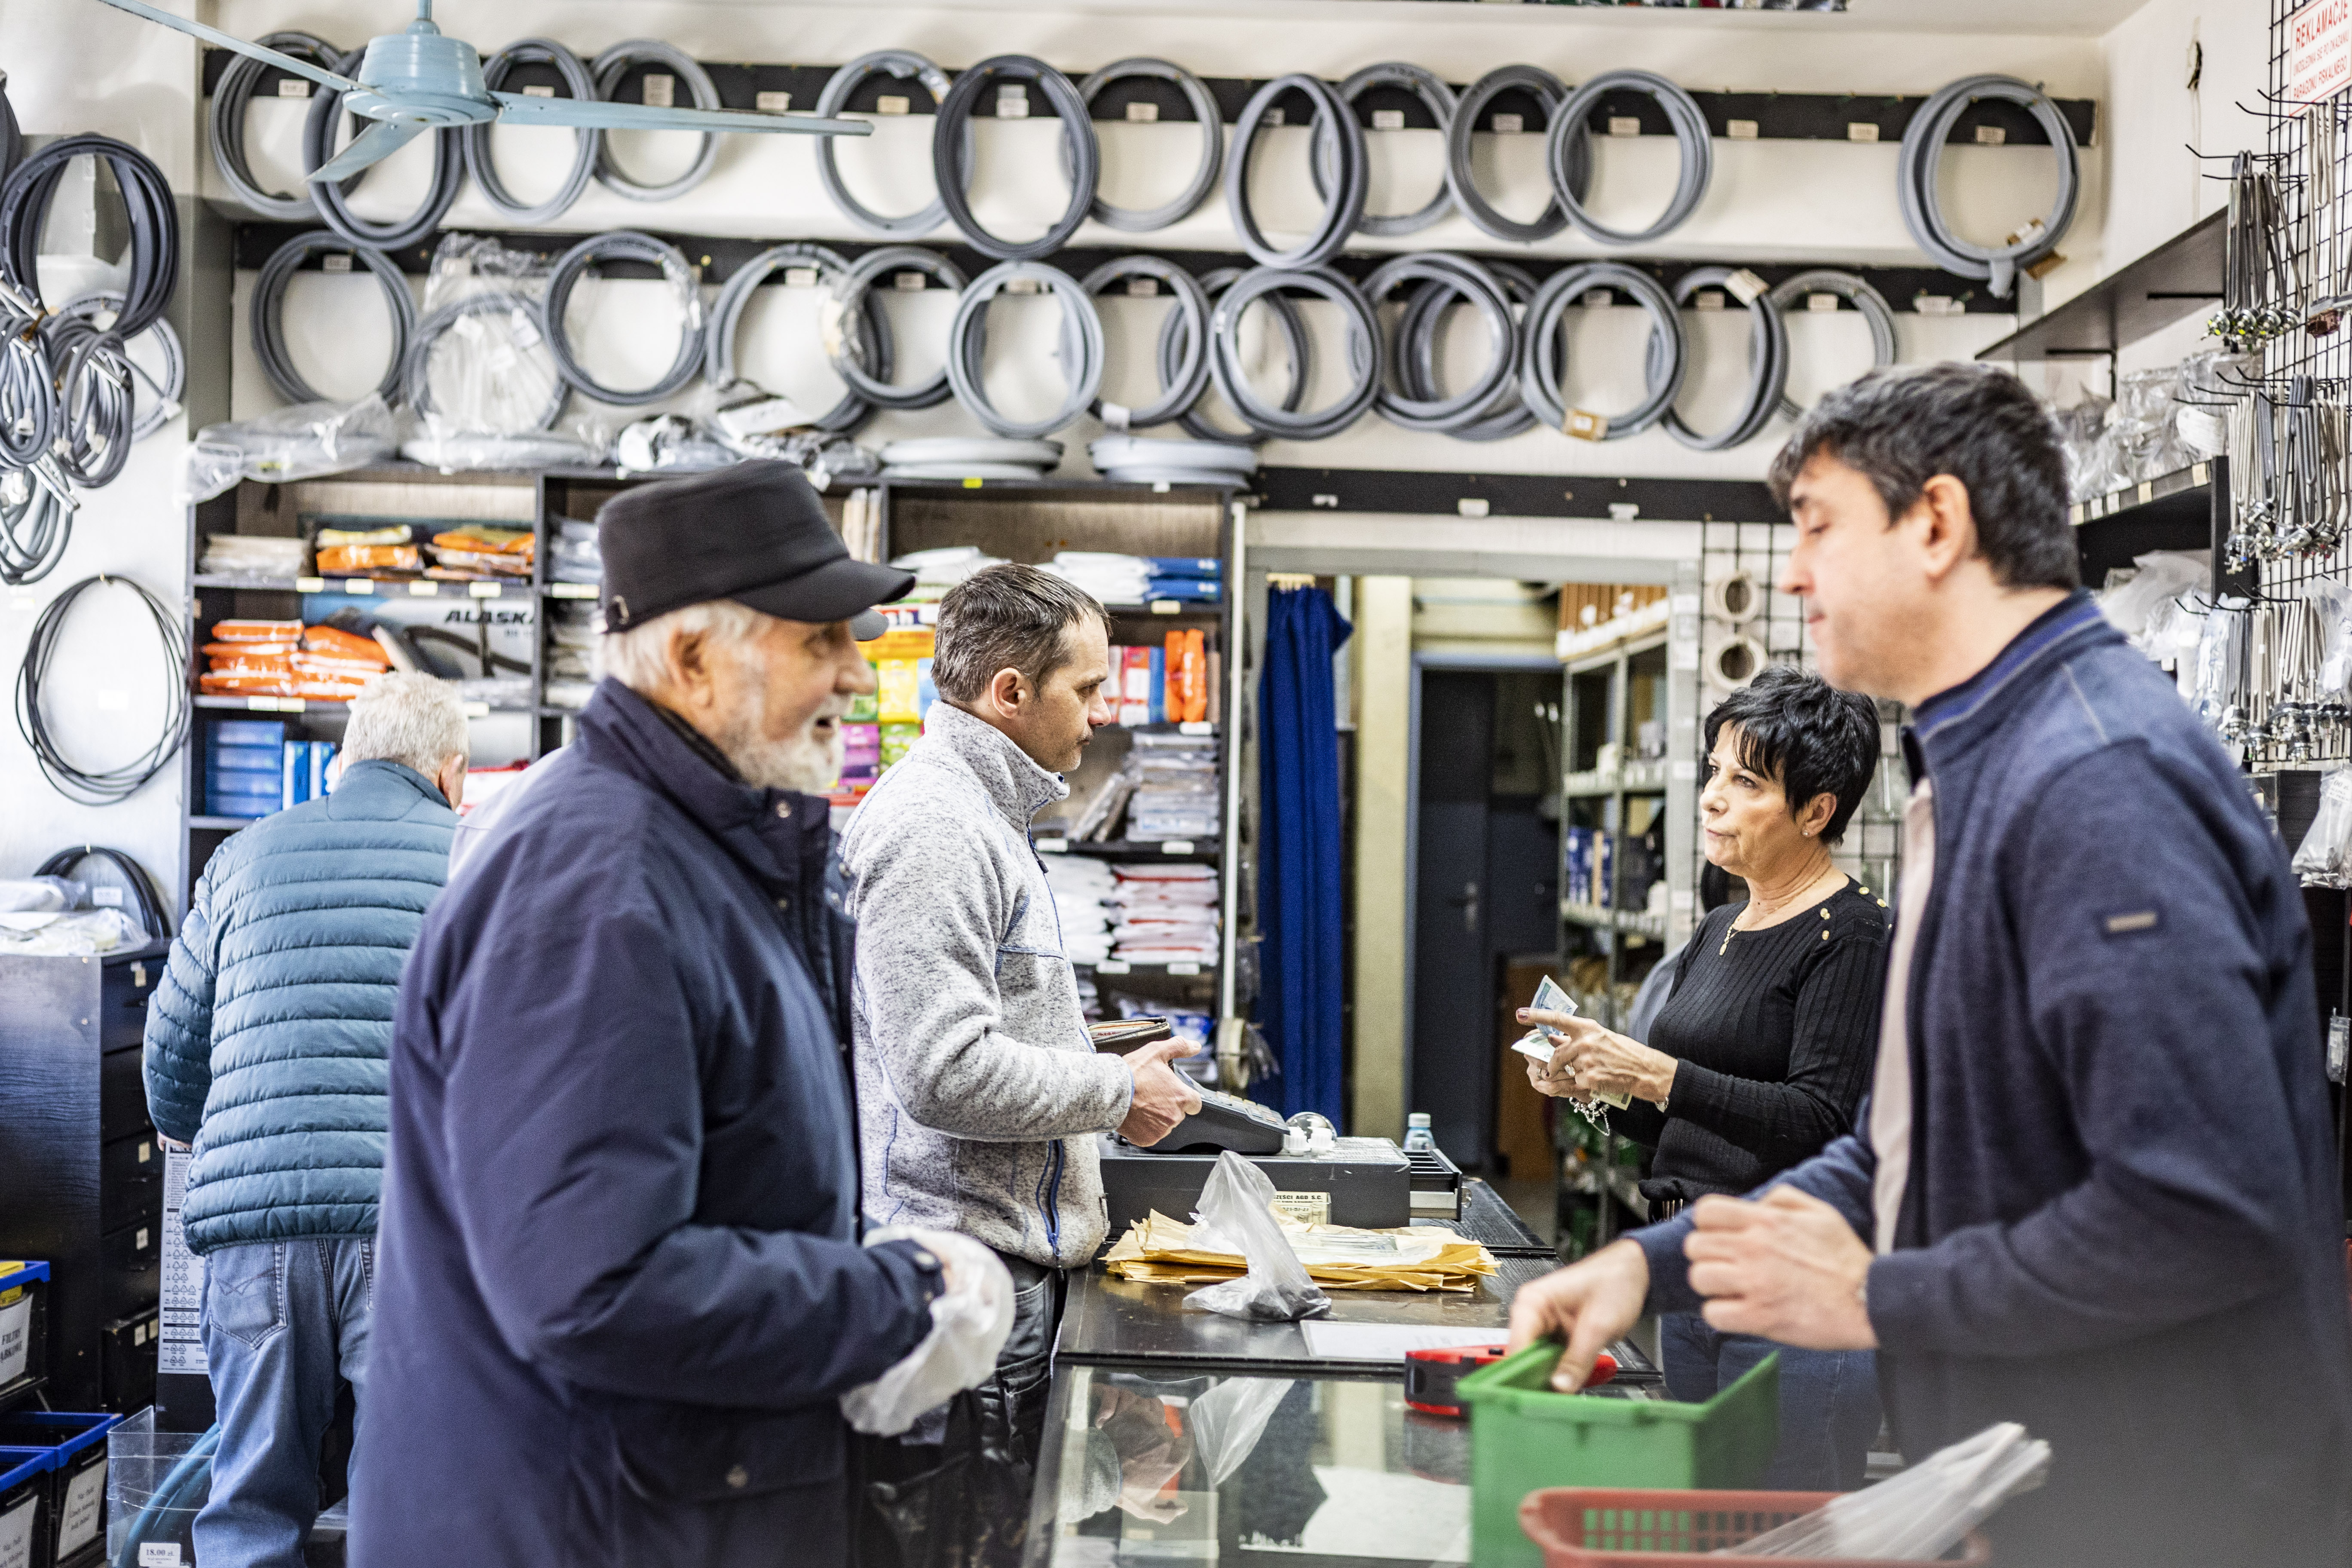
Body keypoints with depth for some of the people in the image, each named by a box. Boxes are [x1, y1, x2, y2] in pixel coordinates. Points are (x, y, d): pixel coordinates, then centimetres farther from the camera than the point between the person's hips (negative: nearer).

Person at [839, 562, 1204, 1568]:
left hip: (1000, 1256, 11)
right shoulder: (932, 825, -16)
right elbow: (945, 1073, -23)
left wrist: (1113, 1072, 16)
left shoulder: (979, 813, 19)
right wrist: (1118, 1092, -10)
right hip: (961, 1269, -11)